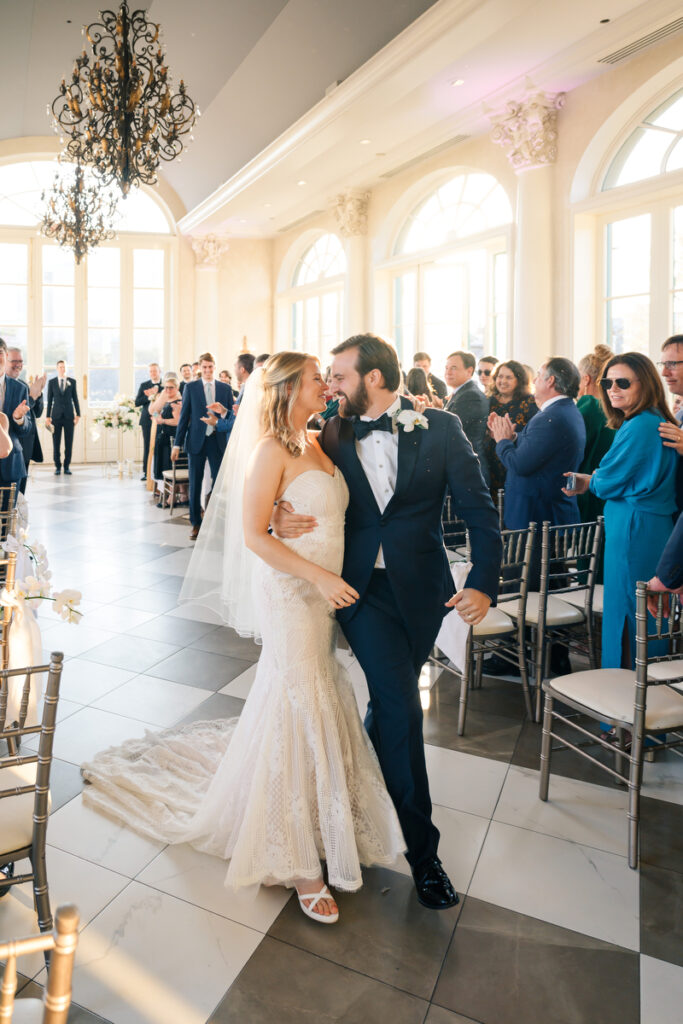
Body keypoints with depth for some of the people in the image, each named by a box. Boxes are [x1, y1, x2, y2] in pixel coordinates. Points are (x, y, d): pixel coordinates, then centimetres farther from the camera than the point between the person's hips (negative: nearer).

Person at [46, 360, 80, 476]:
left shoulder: (72, 381, 6)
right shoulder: (52, 382, 5)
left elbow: (75, 399, 8)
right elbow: (49, 400, 6)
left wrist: (78, 414, 1)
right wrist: (47, 416, 1)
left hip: (69, 416, 0)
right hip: (56, 416, 0)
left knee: (69, 442, 0)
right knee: (56, 443, 1)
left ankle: (67, 467, 8)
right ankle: (57, 467, 9)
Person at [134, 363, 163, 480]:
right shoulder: (144, 385, 11)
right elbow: (137, 402, 2)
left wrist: (155, 393, -14)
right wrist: (149, 397, -12)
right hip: (147, 419, 2)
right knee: (147, 446, 3)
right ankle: (146, 472, 8)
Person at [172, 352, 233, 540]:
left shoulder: (225, 388, 7)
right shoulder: (190, 387, 5)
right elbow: (184, 416, 3)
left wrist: (223, 411, -11)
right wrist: (177, 444, 0)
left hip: (218, 441, 0)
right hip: (196, 441, 0)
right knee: (195, 484, 5)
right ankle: (196, 523, 16)